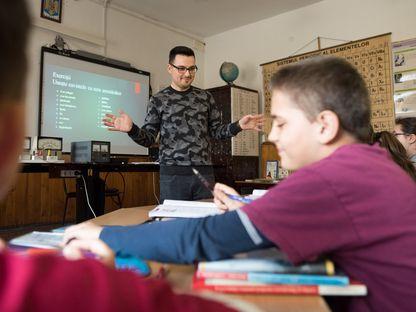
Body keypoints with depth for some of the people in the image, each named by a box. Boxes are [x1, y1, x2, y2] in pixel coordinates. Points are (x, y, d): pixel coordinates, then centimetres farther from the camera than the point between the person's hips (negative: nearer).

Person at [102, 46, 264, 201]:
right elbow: (148, 138, 3)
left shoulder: (205, 97, 10)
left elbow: (215, 131, 14)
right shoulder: (158, 100, 4)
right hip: (173, 174, -2)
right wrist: (132, 129, -18)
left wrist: (238, 125, -2)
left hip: (204, 172, 2)